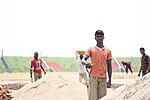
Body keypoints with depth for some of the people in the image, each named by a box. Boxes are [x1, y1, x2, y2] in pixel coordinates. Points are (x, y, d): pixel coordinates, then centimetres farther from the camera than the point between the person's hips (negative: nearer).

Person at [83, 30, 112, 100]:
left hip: (103, 78, 2)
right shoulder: (91, 49, 4)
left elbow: (109, 66, 11)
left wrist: (109, 80, 7)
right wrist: (86, 64, -36)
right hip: (93, 77, -2)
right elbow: (84, 58, -11)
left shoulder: (108, 51, 10)